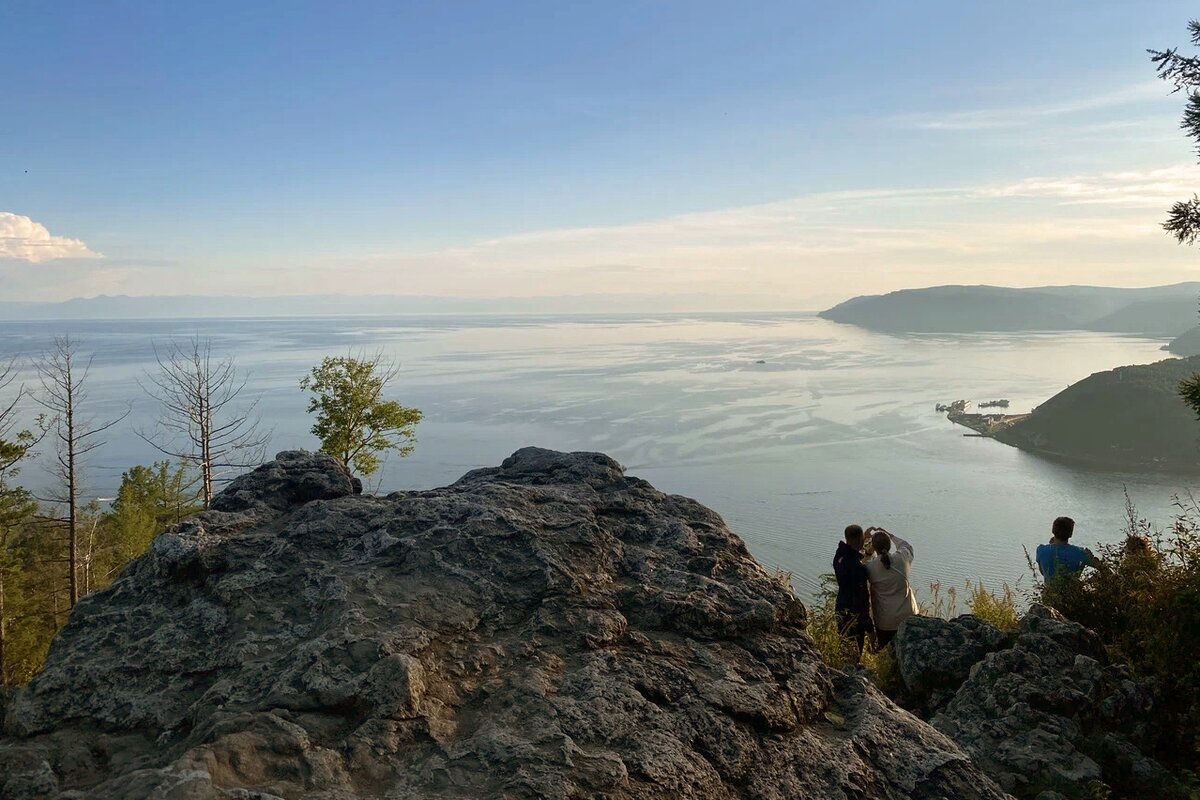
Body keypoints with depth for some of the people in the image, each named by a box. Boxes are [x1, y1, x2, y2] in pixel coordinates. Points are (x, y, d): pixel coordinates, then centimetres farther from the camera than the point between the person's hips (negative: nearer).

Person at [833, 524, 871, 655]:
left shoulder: (840, 556, -1)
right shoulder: (856, 565, -27)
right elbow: (861, 595, -23)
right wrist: (866, 621, -15)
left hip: (842, 608, 9)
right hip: (854, 613, -8)